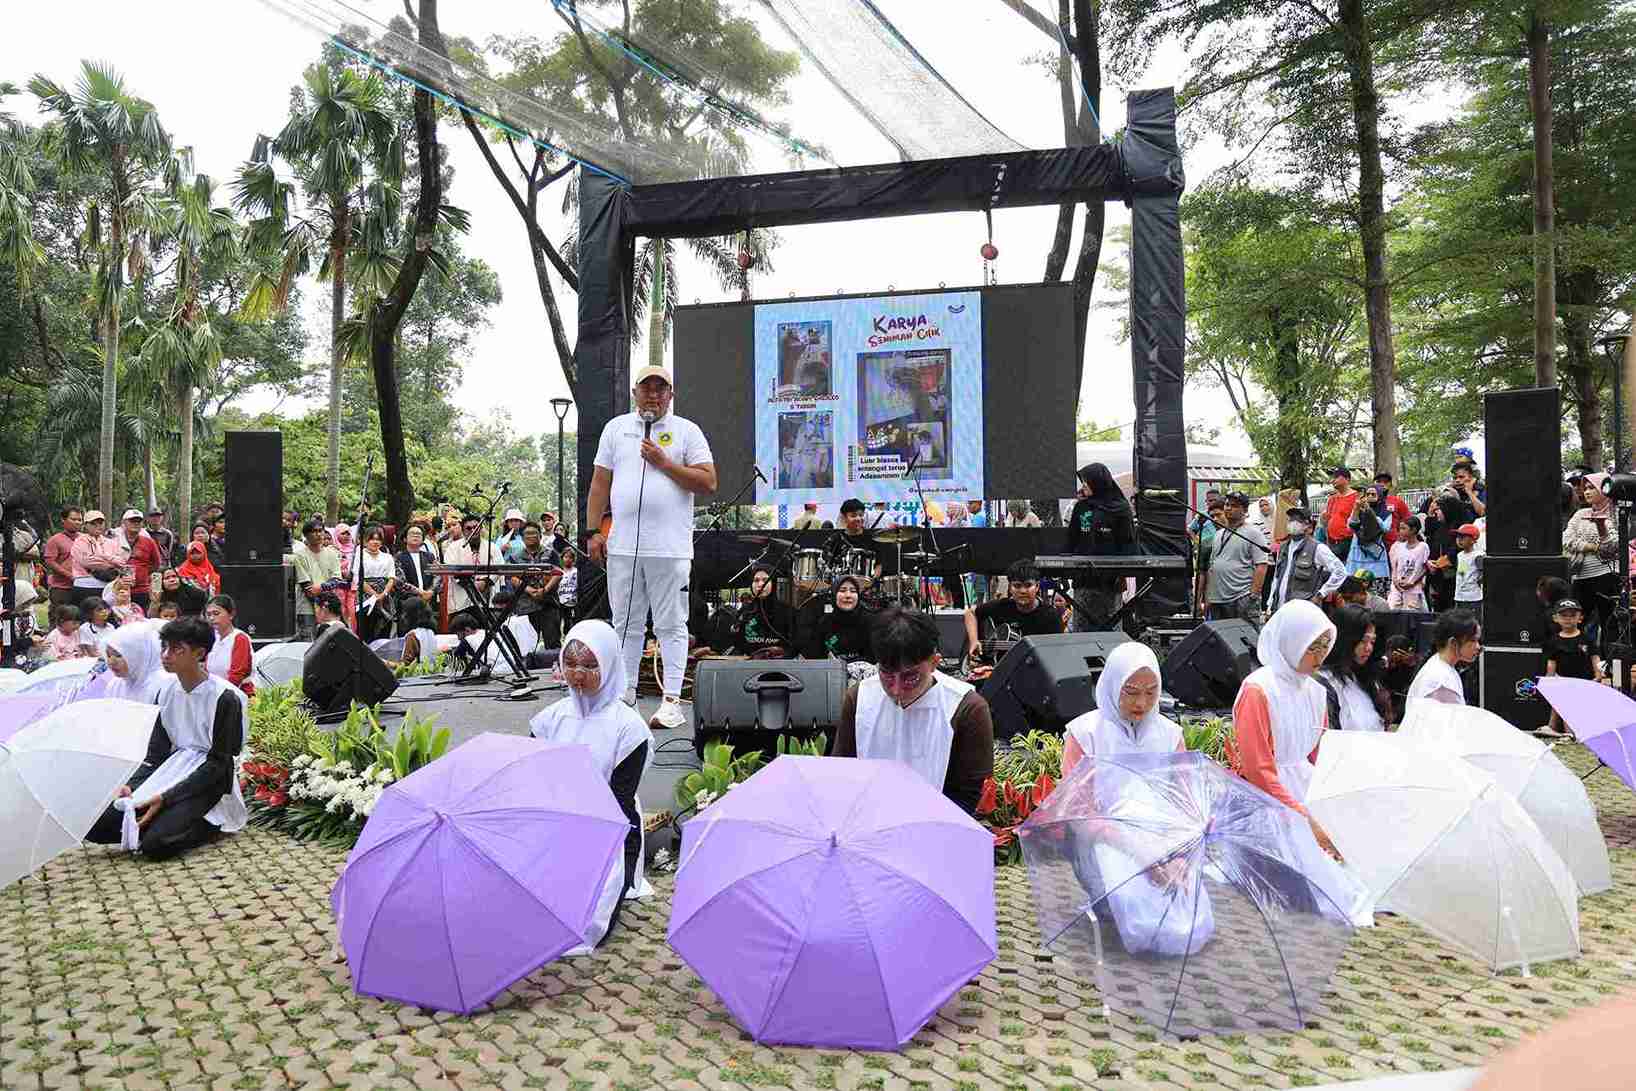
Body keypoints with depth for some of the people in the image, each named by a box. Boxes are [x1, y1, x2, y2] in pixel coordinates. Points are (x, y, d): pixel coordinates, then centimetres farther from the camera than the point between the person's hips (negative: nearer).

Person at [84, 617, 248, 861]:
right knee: (97, 826, -9)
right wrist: (130, 785, -8)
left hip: (206, 781, -6)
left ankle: (207, 824, 0)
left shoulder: (225, 698, -15)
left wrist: (166, 798, -19)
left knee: (156, 844, -26)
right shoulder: (167, 690, 6)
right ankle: (173, 819, 6)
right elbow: (156, 752, 10)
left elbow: (218, 763, -14)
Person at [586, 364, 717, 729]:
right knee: (626, 623, 11)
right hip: (622, 545, 4)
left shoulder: (686, 430, 4)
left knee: (671, 625, 0)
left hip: (670, 547, -3)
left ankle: (672, 701, 4)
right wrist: (593, 531, 7)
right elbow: (600, 484, 14)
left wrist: (663, 462, -10)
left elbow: (708, 482, -4)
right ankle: (625, 694, 21)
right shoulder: (616, 428, 14)